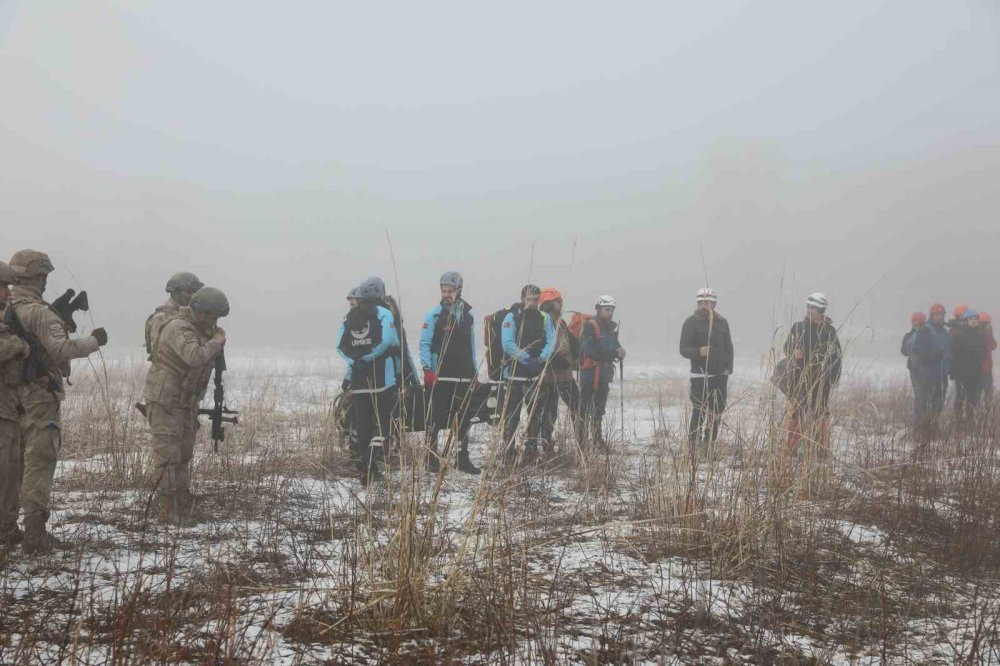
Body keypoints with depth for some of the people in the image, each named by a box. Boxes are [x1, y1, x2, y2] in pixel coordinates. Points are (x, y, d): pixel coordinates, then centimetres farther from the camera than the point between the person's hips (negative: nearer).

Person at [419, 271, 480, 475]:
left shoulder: (468, 315, 12)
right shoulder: (434, 315, -3)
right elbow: (424, 344, -6)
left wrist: (474, 372, 16)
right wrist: (428, 370, -16)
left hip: (464, 377, 5)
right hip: (439, 377, -5)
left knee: (463, 420, 7)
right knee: (436, 420, -2)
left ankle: (463, 460, 15)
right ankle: (432, 459, 4)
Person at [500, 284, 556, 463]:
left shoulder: (544, 318, 7)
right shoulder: (512, 317, -5)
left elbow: (551, 341, -1)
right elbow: (508, 343, -15)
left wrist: (542, 358, -19)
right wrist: (527, 359, -23)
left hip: (536, 373, 4)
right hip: (515, 371, -4)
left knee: (535, 411, 7)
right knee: (512, 412, 0)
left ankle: (532, 447, 17)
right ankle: (509, 449, 5)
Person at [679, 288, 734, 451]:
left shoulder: (722, 322, 12)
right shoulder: (690, 323, -2)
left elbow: (729, 348, 17)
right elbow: (684, 350, -7)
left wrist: (728, 369, 7)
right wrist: (699, 352, -26)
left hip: (720, 375, 5)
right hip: (700, 375, -5)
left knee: (717, 410, 6)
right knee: (699, 410, -10)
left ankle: (709, 442, 16)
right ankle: (693, 443, -1)